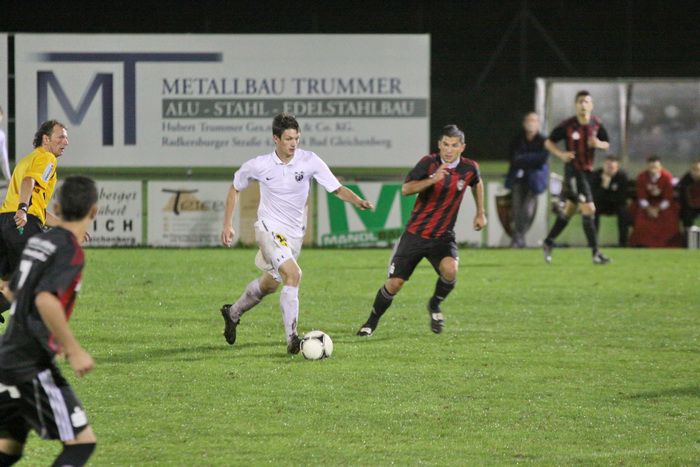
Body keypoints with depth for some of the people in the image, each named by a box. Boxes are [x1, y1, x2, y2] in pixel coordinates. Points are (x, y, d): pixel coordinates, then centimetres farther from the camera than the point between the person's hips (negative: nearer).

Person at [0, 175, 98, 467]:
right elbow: (45, 300, -28)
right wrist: (74, 350, -24)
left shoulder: (37, 242, 12)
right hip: (33, 366, -9)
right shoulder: (71, 251, -13)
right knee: (82, 441, -7)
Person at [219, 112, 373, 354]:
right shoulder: (259, 166, -11)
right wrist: (227, 225, 5)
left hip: (295, 232, 4)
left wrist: (359, 201, -31)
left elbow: (337, 189, -11)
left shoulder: (309, 161, -10)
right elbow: (235, 188, 6)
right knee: (293, 274, -26)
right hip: (270, 228, -4)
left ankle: (233, 313, 47)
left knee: (269, 283, 19)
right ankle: (292, 338, -24)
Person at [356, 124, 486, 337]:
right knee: (394, 283, -3)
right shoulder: (429, 163, -12)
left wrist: (480, 213, 24)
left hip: (443, 236, 1)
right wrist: (432, 180, -35)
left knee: (449, 269, -29)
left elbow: (477, 184, 22)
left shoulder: (469, 168, -3)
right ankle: (371, 322, 22)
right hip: (415, 233, -1)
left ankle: (435, 305, 3)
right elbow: (406, 189, -23)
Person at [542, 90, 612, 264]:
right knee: (588, 209, -15)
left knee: (569, 209, 17)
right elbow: (548, 142, -1)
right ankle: (595, 253, -14)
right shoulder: (568, 125, -11)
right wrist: (561, 154, -18)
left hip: (587, 171, 6)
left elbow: (607, 144, 11)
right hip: (573, 170, -6)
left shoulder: (596, 124, 1)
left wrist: (599, 144, -12)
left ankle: (548, 243, 34)